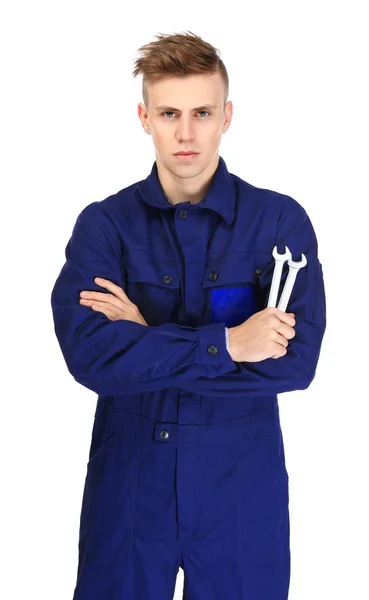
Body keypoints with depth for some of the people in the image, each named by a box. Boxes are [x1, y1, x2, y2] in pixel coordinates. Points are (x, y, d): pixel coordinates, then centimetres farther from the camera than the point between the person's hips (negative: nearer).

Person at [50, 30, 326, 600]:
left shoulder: (281, 221, -6)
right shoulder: (104, 224, -4)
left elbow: (298, 361, -16)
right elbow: (88, 354, -18)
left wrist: (147, 340, -16)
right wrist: (226, 344, -20)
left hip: (242, 486, 0)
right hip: (127, 482, 1)